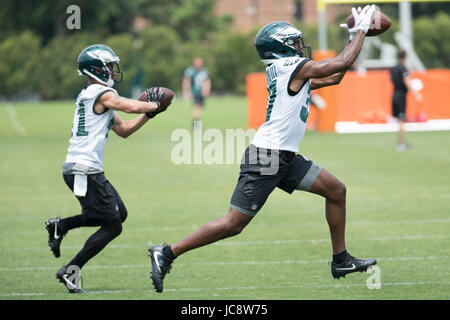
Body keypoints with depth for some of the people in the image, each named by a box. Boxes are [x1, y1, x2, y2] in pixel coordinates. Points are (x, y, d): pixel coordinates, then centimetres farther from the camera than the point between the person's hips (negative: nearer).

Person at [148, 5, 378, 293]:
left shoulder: (286, 71, 14)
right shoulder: (295, 67, -13)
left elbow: (334, 77, 24)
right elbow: (343, 63, -9)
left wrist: (356, 38, 21)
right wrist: (361, 30, 3)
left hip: (285, 159, 10)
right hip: (266, 158, -10)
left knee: (336, 190, 10)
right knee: (234, 224, -8)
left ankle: (341, 261, 17)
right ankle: (168, 253, -1)